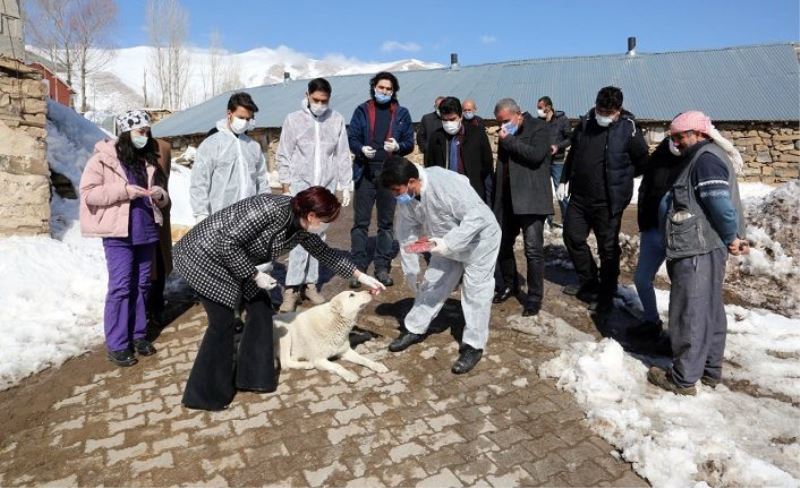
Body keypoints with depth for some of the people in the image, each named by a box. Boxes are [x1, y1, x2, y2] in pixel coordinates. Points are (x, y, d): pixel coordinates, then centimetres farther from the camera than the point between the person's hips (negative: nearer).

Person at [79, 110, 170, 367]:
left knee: (141, 285, 11)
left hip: (146, 231, 5)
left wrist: (160, 195, -3)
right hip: (118, 233, -5)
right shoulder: (104, 158, -3)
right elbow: (88, 192, -9)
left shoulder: (148, 160, 13)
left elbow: (161, 198, 20)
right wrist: (124, 190, -19)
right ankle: (116, 344, 5)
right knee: (120, 286, -4)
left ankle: (138, 334, 24)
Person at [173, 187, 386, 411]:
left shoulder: (302, 229, -6)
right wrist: (255, 275, -21)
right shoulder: (270, 209, -32)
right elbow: (227, 243, -29)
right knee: (222, 321, -8)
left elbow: (324, 252, 9)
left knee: (260, 307, 6)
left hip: (235, 261, 9)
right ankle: (205, 394, 9)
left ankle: (252, 376, 20)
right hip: (206, 255, -8)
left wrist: (361, 276, 11)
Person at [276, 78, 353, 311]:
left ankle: (309, 283, 16)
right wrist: (286, 188, -2)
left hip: (326, 187, 2)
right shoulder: (293, 119, -2)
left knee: (318, 236, 6)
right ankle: (292, 288, -5)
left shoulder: (337, 120, 1)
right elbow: (284, 156, 1)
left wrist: (345, 186, 3)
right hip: (300, 185, -2)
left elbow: (343, 155, 5)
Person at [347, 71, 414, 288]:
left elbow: (410, 143, 6)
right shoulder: (362, 110, 6)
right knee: (361, 221, -1)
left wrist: (398, 146, -15)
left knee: (386, 222, 7)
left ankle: (382, 268, 16)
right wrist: (361, 149, -18)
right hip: (365, 172, -1)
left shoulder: (401, 113, 8)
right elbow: (351, 138, 3)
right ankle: (357, 267, 6)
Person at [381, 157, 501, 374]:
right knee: (432, 283, 11)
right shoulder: (406, 196, -13)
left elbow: (476, 216, -36)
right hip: (446, 242, 7)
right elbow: (407, 234, -3)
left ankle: (473, 346, 8)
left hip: (479, 237, -6)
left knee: (475, 291, -3)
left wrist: (448, 243, -41)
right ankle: (414, 329, 26)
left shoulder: (445, 183, -36)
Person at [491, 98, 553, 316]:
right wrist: (495, 198, 17)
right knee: (503, 244, 13)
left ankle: (534, 297, 4)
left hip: (531, 199, -7)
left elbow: (536, 155, -22)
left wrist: (508, 141, -14)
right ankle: (508, 285, 31)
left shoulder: (538, 127, -4)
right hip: (507, 199, 7)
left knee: (533, 250, -6)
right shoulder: (506, 134, 15)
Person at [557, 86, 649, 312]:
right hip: (579, 196, 6)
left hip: (608, 201, -6)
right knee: (573, 237, 14)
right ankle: (588, 282, 34)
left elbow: (643, 162, -3)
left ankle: (606, 295, 21)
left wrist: (619, 176, 1)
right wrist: (564, 180, 14)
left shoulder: (629, 129, -12)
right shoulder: (585, 122, 3)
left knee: (608, 248, 5)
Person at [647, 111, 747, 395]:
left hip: (698, 250, -11)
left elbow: (721, 204, -21)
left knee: (689, 313, -4)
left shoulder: (705, 159, -14)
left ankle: (683, 379, 4)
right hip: (707, 249, 11)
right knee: (709, 310, 17)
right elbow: (718, 204, 19)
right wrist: (730, 238, 13)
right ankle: (710, 370, 29)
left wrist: (731, 237, -9)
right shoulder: (707, 157, 19)